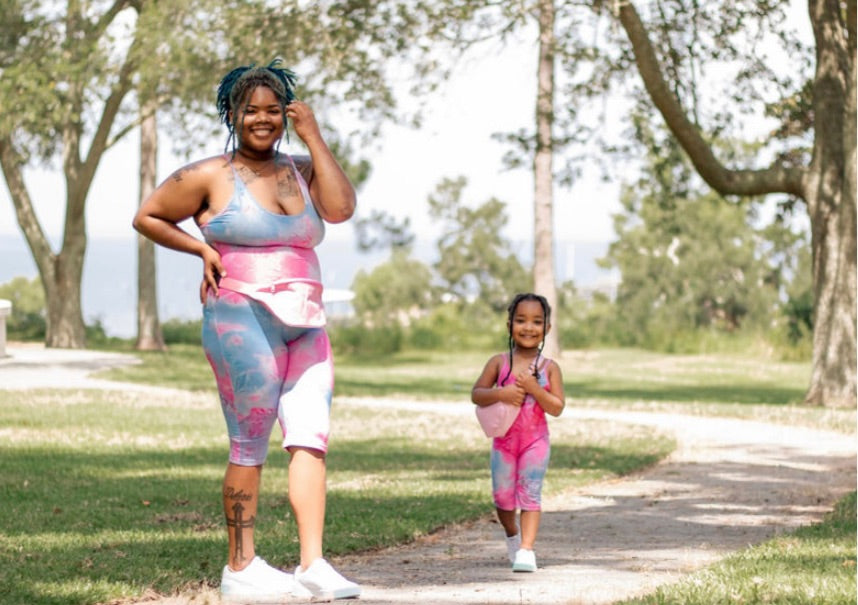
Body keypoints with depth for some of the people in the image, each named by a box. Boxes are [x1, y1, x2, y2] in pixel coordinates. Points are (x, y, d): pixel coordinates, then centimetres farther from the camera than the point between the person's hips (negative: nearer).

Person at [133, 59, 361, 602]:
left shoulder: (301, 170, 15)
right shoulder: (210, 177, 2)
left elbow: (341, 208, -4)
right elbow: (148, 217, 9)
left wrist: (313, 136, -2)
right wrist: (203, 248, -1)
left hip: (306, 327, 5)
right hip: (244, 320, -5)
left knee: (311, 435, -6)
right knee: (250, 445, -3)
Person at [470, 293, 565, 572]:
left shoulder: (549, 368, -3)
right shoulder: (499, 362, 0)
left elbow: (557, 408, -9)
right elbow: (476, 394, -2)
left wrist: (532, 387, -21)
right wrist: (501, 394, -21)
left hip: (536, 441, -2)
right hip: (504, 440, 2)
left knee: (530, 493, -9)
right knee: (503, 497, 9)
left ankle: (526, 549, -13)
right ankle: (512, 534, 37)